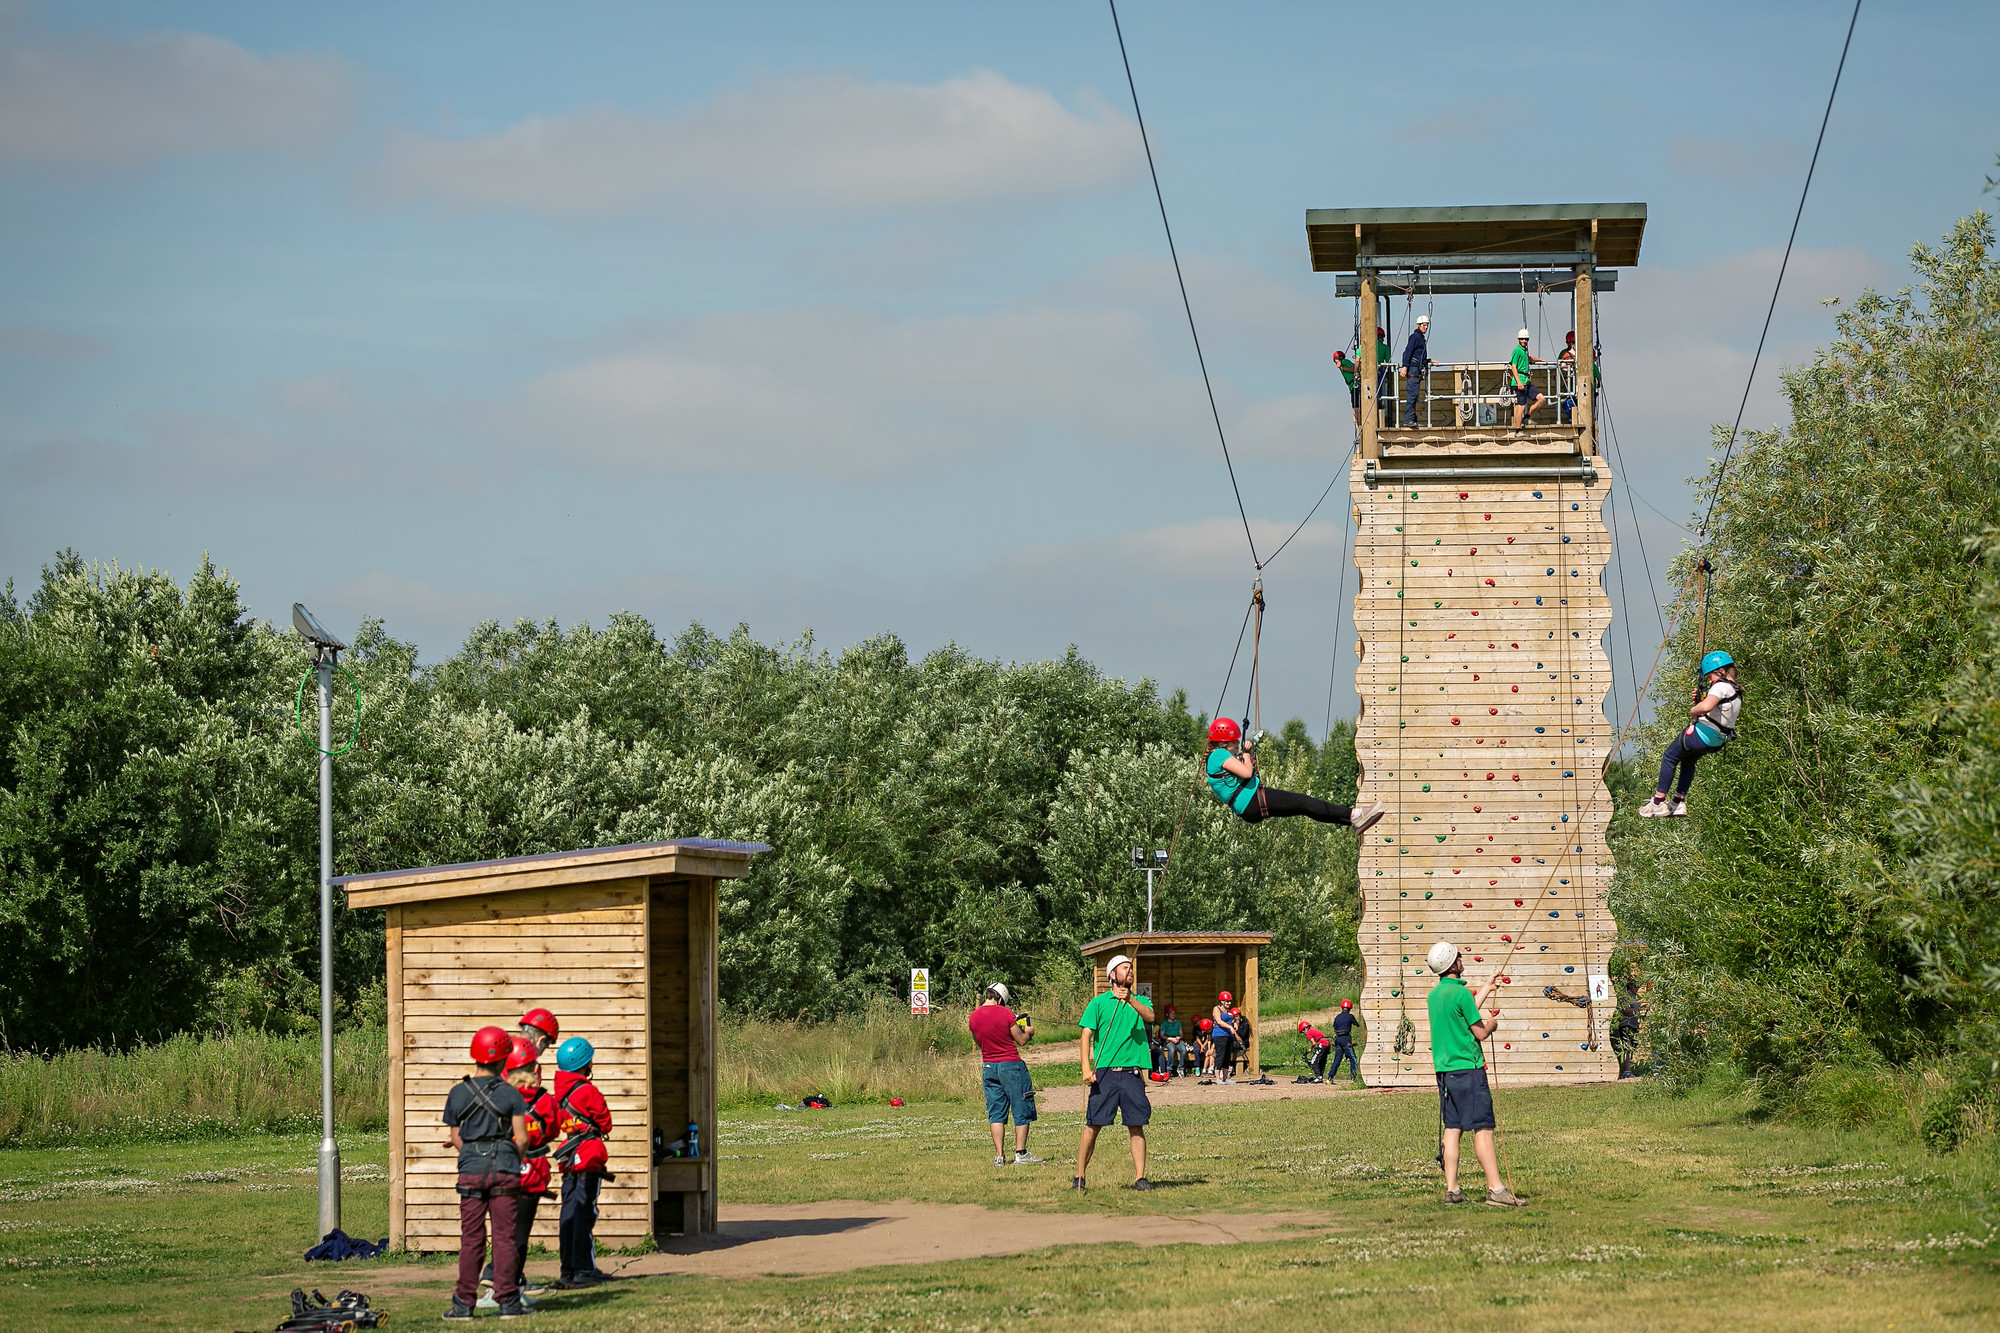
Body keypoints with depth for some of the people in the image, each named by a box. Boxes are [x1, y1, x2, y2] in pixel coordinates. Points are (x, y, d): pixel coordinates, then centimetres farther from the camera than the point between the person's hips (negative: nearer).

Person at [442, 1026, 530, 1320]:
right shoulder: (509, 1093, -4)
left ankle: (464, 1303, 5)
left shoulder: (458, 1093, 1)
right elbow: (522, 1139, -4)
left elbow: (456, 1138, 6)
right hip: (504, 1171, -1)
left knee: (471, 1238, 6)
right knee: (504, 1237, 3)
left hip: (470, 1171, 2)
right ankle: (507, 1301, 3)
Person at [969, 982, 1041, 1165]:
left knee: (996, 1113, 9)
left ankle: (999, 1155, 4)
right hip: (1011, 1065, -5)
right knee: (1021, 1111, 5)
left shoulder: (973, 1017, 1)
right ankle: (1020, 1153, 3)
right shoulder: (1005, 1014, -14)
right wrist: (1028, 1032, 15)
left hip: (988, 1067, 5)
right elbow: (1021, 1040, -6)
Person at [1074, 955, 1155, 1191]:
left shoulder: (1140, 1001, 13)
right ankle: (1079, 1177, 8)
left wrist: (1130, 999, -26)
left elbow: (1150, 1016, -9)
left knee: (1136, 1126, -1)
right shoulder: (1098, 1003, 6)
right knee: (1092, 1126, -1)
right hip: (1104, 1073, -2)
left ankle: (1140, 1177, 3)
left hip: (1132, 1073, 2)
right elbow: (1086, 1036, 1)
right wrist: (1086, 1067, -12)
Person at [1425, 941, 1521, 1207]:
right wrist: (1492, 1023, 11)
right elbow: (1480, 1033, -11)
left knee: (1452, 1128, 9)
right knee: (1482, 1128, -9)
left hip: (1444, 1070, 8)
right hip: (1467, 1068, -8)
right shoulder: (1460, 992, -14)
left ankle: (1452, 1189, 7)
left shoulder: (1435, 994, 11)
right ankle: (1495, 1189, -12)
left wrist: (1487, 988, 36)